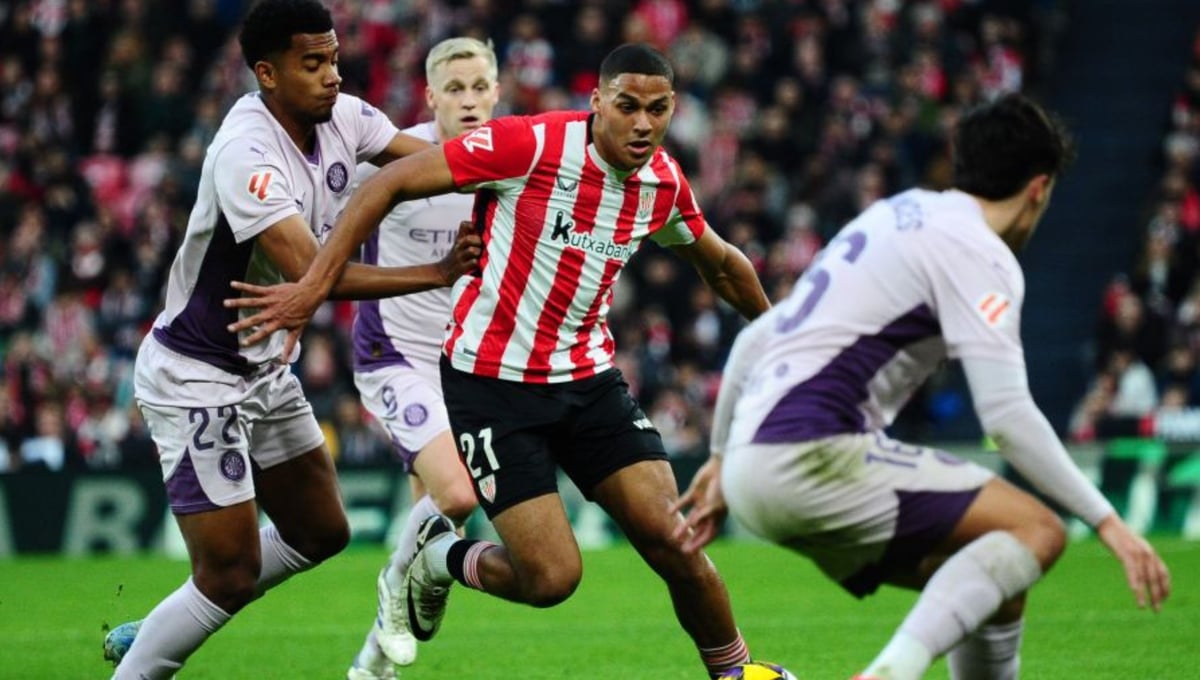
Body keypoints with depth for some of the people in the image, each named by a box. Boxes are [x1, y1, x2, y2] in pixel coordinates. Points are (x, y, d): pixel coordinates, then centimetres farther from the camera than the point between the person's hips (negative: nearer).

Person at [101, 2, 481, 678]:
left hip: (266, 369, 9)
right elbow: (311, 272, -35)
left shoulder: (342, 118, -4)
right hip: (196, 379, -9)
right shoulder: (246, 156, -29)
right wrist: (440, 273, -36)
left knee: (321, 533, 17)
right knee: (230, 576, -11)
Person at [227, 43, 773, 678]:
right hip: (492, 381, -5)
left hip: (588, 377, 5)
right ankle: (439, 558, 20)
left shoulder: (664, 181, -1)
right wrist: (314, 286, -21)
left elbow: (721, 264, 21)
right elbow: (389, 183, -16)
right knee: (552, 576, -12)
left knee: (670, 539, -9)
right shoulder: (532, 145, -20)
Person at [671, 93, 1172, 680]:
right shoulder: (976, 252, -5)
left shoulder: (892, 216, 22)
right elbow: (1007, 415, -14)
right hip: (814, 455, -9)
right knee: (1035, 531, -12)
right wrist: (1106, 521, -10)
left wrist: (723, 458, 32)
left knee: (993, 580, 15)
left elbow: (753, 341, 25)